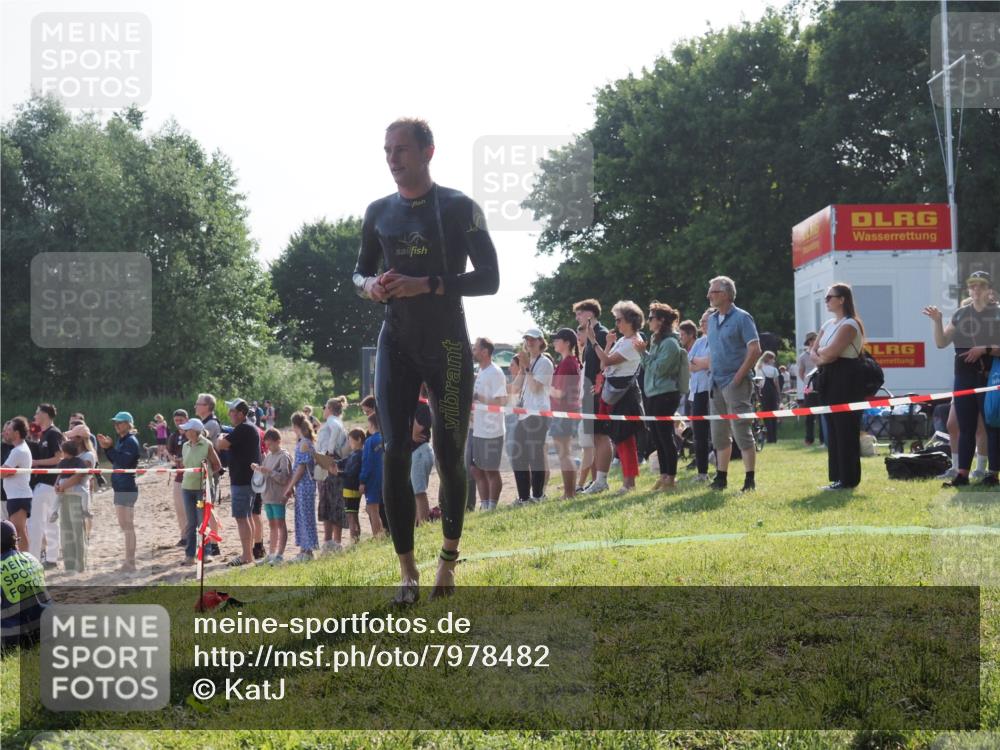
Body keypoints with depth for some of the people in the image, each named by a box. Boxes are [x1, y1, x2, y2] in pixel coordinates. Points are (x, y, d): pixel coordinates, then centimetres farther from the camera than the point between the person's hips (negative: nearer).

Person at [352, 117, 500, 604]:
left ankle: (448, 557, 22)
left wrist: (427, 285, -22)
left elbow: (489, 278, -10)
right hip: (396, 345, 4)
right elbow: (359, 271, 19)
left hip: (447, 345, -3)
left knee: (449, 455, 2)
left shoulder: (458, 207, -6)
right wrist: (369, 285, -5)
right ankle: (407, 572, -3)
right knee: (395, 452, -7)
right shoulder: (379, 212, 9)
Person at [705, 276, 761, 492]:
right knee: (719, 434, 11)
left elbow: (755, 350, -14)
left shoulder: (741, 318, -8)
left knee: (741, 432, -8)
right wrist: (713, 374, 9)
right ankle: (721, 477, 19)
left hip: (735, 383, -8)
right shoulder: (712, 319, 14)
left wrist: (738, 377, -16)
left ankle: (750, 480, -4)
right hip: (717, 384, 8)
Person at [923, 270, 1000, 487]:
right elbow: (941, 343, 9)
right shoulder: (960, 314, 11)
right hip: (964, 377, 4)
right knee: (965, 427, 7)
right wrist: (937, 321, -5)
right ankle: (962, 473, 10)